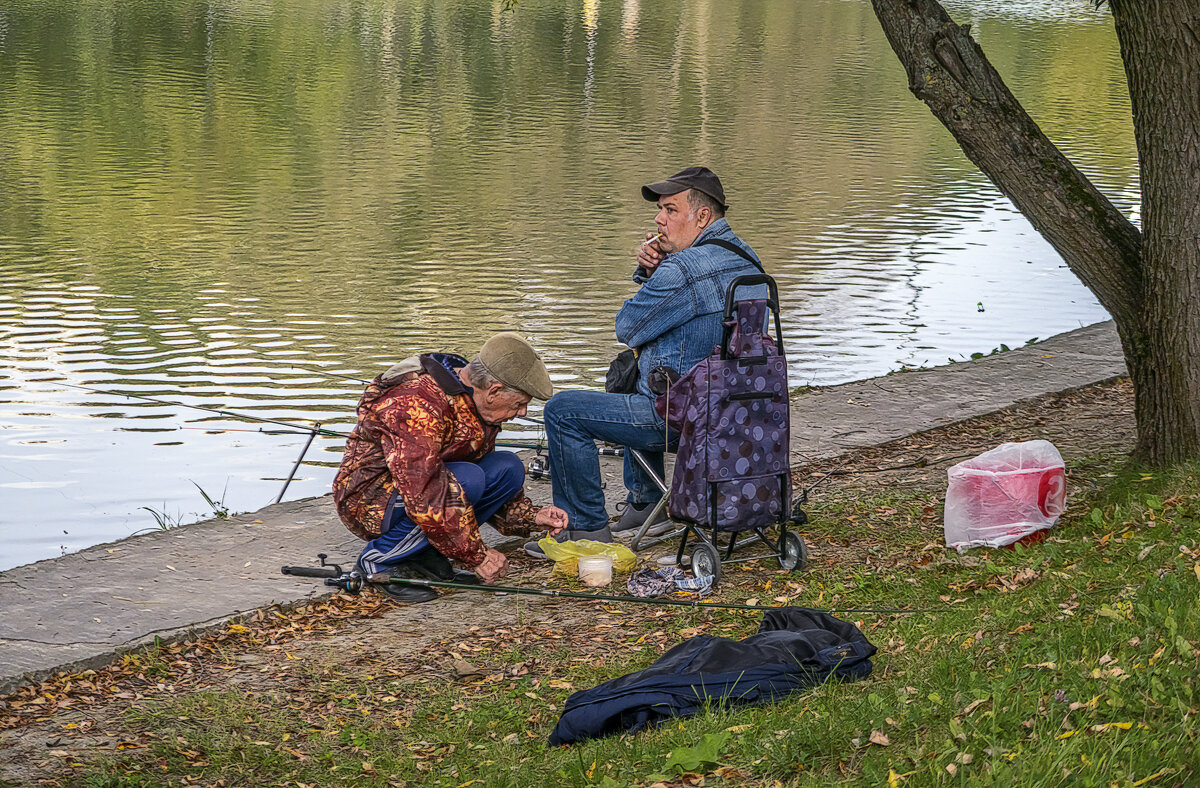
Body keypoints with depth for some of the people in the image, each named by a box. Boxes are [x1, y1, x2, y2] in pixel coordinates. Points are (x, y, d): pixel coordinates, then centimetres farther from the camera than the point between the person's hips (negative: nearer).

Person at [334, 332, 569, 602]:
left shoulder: (472, 399, 2)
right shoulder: (416, 405, -29)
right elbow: (424, 496, -34)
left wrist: (530, 517, -1)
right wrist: (477, 556, -29)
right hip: (369, 498, -9)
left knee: (508, 469, -6)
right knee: (467, 480, -31)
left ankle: (423, 550, -1)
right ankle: (380, 559, -15)